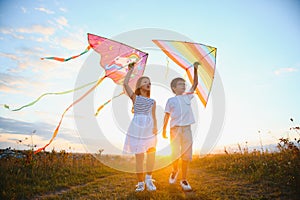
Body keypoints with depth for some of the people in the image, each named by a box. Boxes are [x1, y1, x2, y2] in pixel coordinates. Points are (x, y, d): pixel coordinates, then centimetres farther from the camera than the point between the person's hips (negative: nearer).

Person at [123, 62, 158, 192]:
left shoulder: (152, 101, 13)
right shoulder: (135, 98, 6)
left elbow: (153, 116, 7)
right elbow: (125, 84, -5)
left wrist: (155, 127, -10)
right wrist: (130, 70, 1)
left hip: (149, 129, 3)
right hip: (137, 128, -3)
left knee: (151, 154, -1)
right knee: (139, 157, 2)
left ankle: (148, 179, 17)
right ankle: (141, 182, 17)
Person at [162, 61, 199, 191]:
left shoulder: (187, 97, 12)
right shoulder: (171, 100, 5)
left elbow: (195, 84, 8)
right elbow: (167, 116, 3)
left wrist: (195, 70, 0)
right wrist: (164, 130, -2)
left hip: (186, 128, 2)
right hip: (175, 129, -2)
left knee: (186, 156, 4)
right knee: (175, 154, 1)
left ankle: (183, 180, 18)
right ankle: (174, 171, 33)